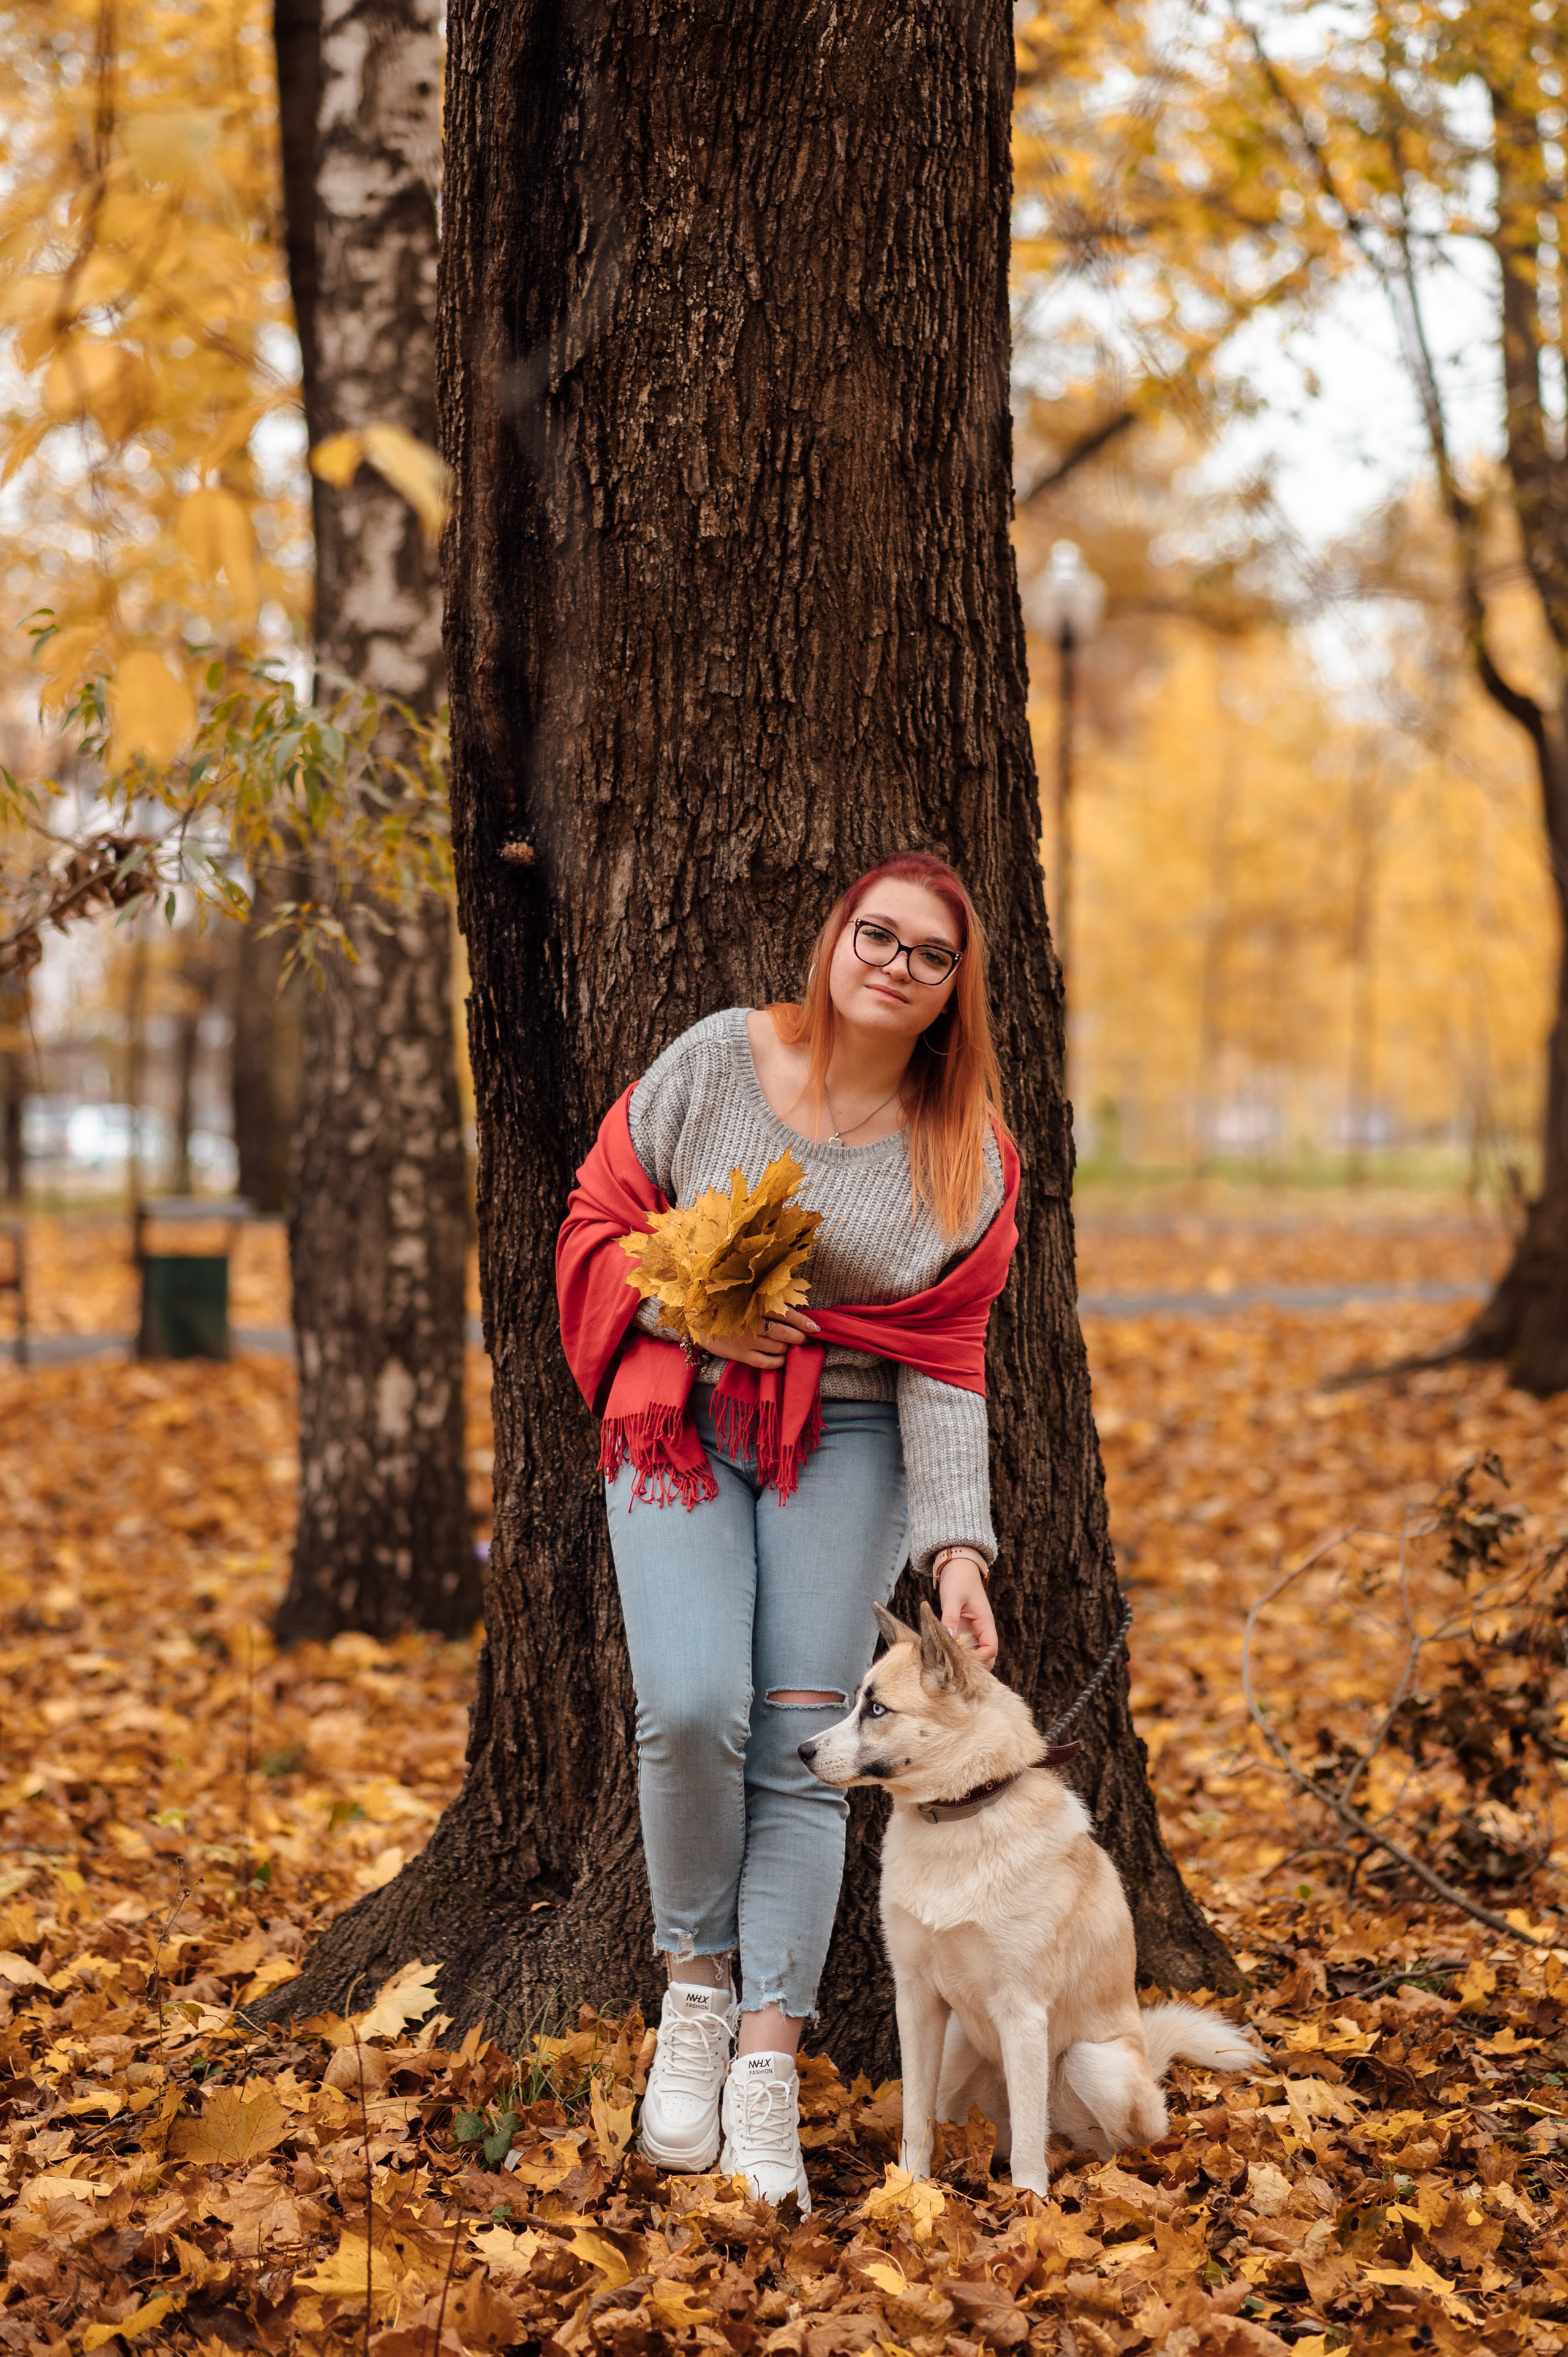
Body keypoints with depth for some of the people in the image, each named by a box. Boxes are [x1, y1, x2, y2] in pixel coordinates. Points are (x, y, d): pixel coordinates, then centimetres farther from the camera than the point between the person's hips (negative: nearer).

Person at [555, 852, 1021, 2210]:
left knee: (802, 1746, -6)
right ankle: (696, 1983, 5)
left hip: (842, 1447, 1)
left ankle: (767, 2071, -3)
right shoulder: (718, 1061, -3)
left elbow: (944, 1365, -1)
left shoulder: (966, 1157, 1)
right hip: (680, 1426, -1)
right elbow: (603, 1219, 5)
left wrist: (957, 1548, -10)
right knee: (692, 1706, -19)